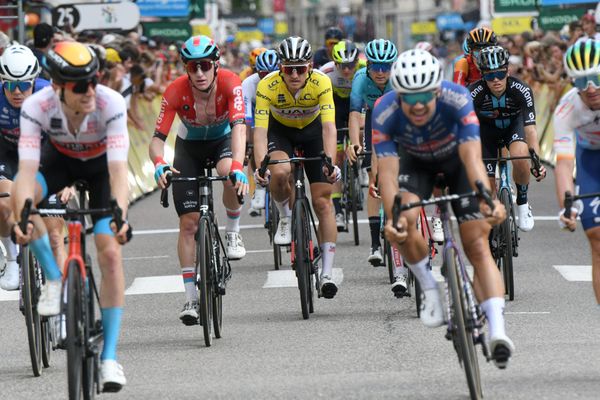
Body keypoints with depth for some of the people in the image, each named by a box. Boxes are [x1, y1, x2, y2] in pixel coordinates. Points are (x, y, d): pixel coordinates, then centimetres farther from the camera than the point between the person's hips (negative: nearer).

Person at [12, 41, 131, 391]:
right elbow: (28, 169, -38)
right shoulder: (36, 107, -32)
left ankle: (110, 356, -6)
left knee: (111, 253, -14)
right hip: (60, 160, 1)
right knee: (20, 193, -33)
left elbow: (118, 170, -40)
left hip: (101, 165, -1)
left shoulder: (111, 105, -35)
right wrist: (22, 216, -54)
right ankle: (54, 280, -15)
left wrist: (120, 215, -56)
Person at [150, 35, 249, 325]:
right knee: (189, 222, -8)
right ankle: (191, 298, -1)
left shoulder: (230, 83, -30)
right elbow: (158, 138, -30)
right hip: (189, 146, 1)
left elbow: (238, 126, -42)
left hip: (223, 140, -1)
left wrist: (237, 166, -58)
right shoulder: (176, 91, -28)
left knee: (229, 174, -37)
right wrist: (159, 164, -52)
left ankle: (233, 233, -8)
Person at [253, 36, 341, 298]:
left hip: (312, 130, 0)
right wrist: (261, 167, -50)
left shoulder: (321, 83, -31)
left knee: (322, 202, -7)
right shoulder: (267, 86, -31)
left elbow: (329, 127, -37)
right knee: (279, 172, -34)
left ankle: (327, 273, -1)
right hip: (280, 130, 0)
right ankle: (285, 218, -2)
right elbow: (260, 130, -35)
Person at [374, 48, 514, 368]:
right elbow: (387, 172, -36)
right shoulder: (384, 114, -33)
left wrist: (488, 199, -59)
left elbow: (472, 158, -43)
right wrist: (392, 217, -53)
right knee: (404, 223, -27)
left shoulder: (457, 100, -36)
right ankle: (429, 288, -2)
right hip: (416, 162, 1)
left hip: (457, 158, -1)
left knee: (477, 246, -13)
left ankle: (497, 330, -21)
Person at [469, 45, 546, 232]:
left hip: (514, 124, -1)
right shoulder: (475, 92, -32)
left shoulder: (521, 90, -33)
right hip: (487, 129, 1)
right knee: (488, 185, -7)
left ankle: (522, 205, -9)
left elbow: (530, 129, -36)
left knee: (520, 156, -33)